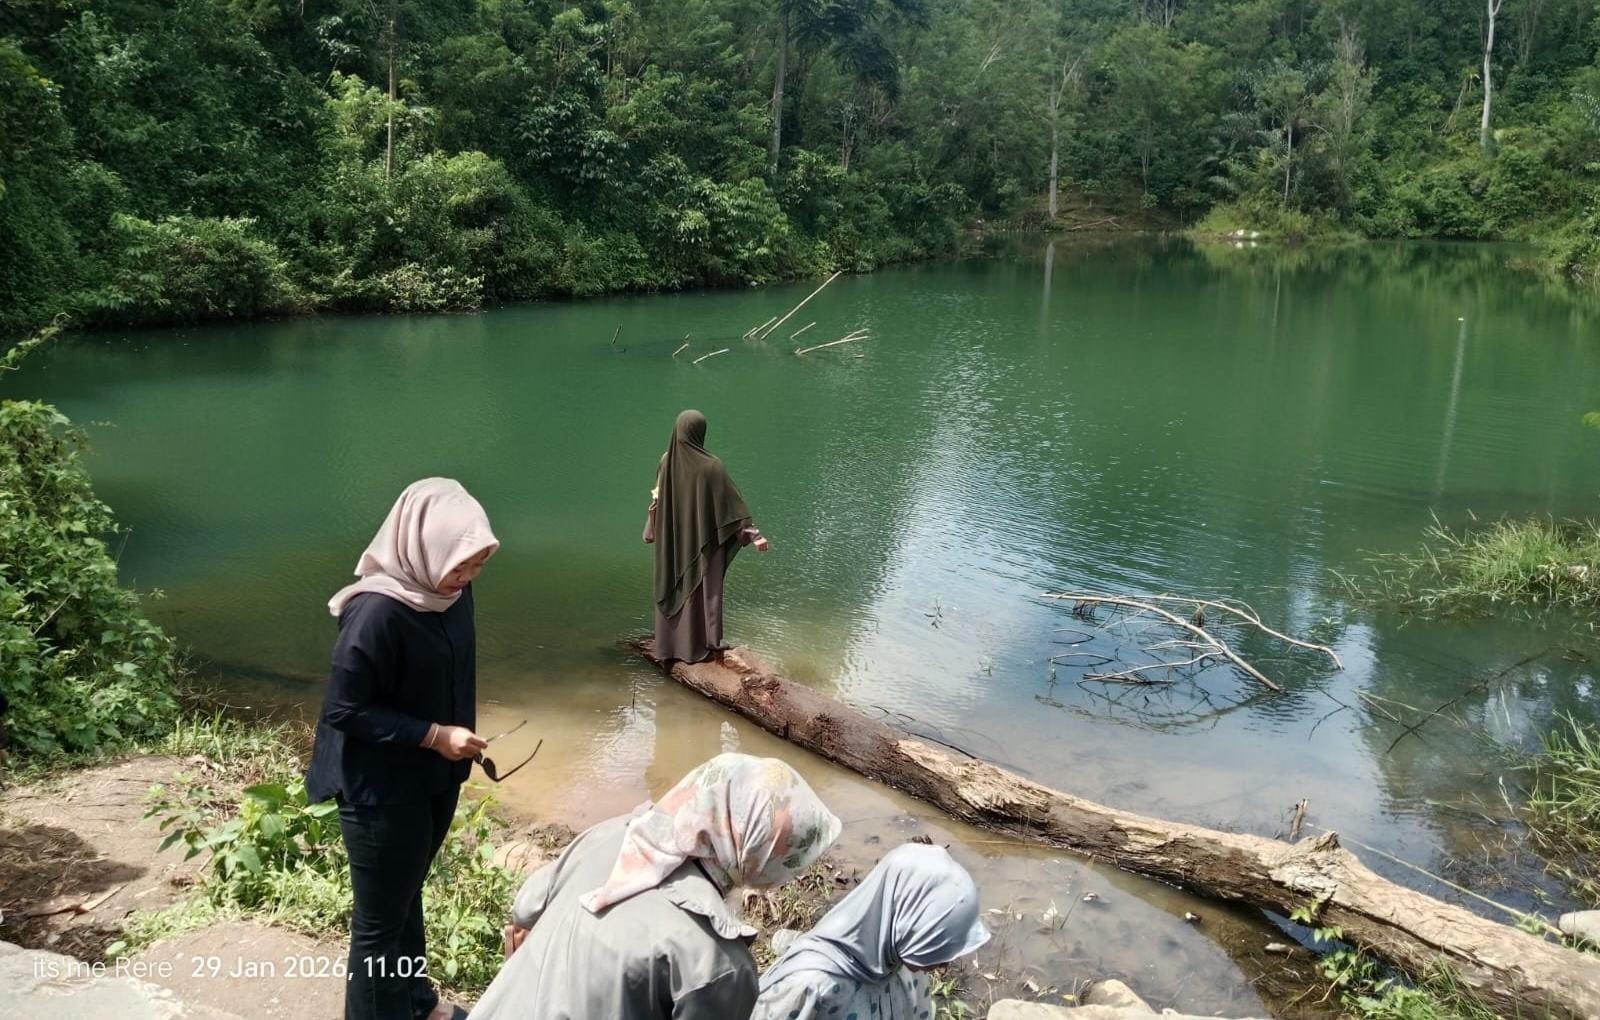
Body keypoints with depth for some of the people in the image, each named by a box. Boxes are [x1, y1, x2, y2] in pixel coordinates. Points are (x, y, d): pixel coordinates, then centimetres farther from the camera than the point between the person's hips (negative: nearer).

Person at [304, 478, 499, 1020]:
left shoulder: (449, 590, -6)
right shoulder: (377, 613, -29)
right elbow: (344, 710, -22)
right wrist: (432, 735, -22)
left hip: (435, 777, 8)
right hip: (382, 790, -8)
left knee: (406, 894, 27)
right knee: (380, 916, 10)